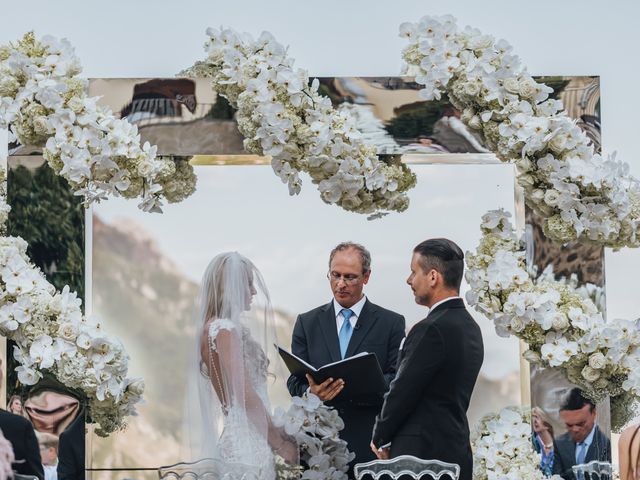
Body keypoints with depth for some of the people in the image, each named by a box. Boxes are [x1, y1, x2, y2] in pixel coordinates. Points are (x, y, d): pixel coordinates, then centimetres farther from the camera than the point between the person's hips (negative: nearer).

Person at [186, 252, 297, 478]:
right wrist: (279, 443, -8)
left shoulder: (213, 327, 15)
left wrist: (275, 432, 13)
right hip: (247, 442, -9)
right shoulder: (225, 330, -13)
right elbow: (245, 395, -16)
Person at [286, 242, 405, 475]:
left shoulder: (391, 323, 6)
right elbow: (295, 382, 7)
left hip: (370, 445, -1)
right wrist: (311, 393, -18)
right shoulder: (307, 322, 12)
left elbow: (397, 381, -2)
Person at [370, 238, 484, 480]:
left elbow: (401, 393, -12)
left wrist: (381, 439, 4)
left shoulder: (431, 330, -16)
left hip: (421, 456, -9)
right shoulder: (470, 327, 13)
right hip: (457, 453, 9)